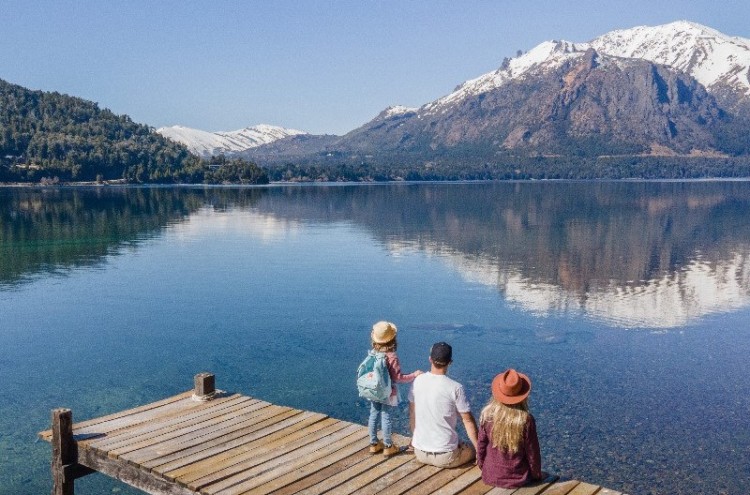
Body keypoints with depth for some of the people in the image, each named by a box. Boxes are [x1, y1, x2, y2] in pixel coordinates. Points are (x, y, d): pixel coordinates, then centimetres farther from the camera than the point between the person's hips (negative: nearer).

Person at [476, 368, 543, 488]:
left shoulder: (487, 414, -15)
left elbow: (481, 445, -3)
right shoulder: (526, 419, -20)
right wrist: (537, 475, 9)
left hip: (490, 477, 2)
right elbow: (532, 452, -9)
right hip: (518, 478, -2)